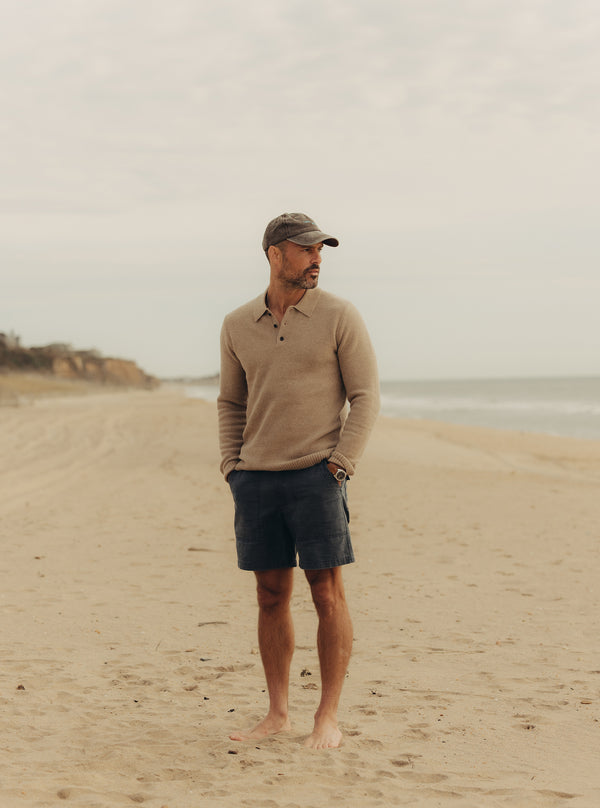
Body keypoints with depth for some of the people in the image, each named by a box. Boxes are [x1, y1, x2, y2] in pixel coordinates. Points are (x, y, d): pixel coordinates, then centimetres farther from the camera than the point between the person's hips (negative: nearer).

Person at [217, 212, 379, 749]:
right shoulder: (238, 326, 8)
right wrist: (232, 470, 7)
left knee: (327, 593, -4)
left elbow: (365, 397, -4)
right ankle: (277, 715, 15)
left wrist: (339, 468, -11)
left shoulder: (340, 317, -3)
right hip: (256, 478, 4)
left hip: (317, 475, -3)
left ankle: (328, 718, 4)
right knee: (271, 595, 7)